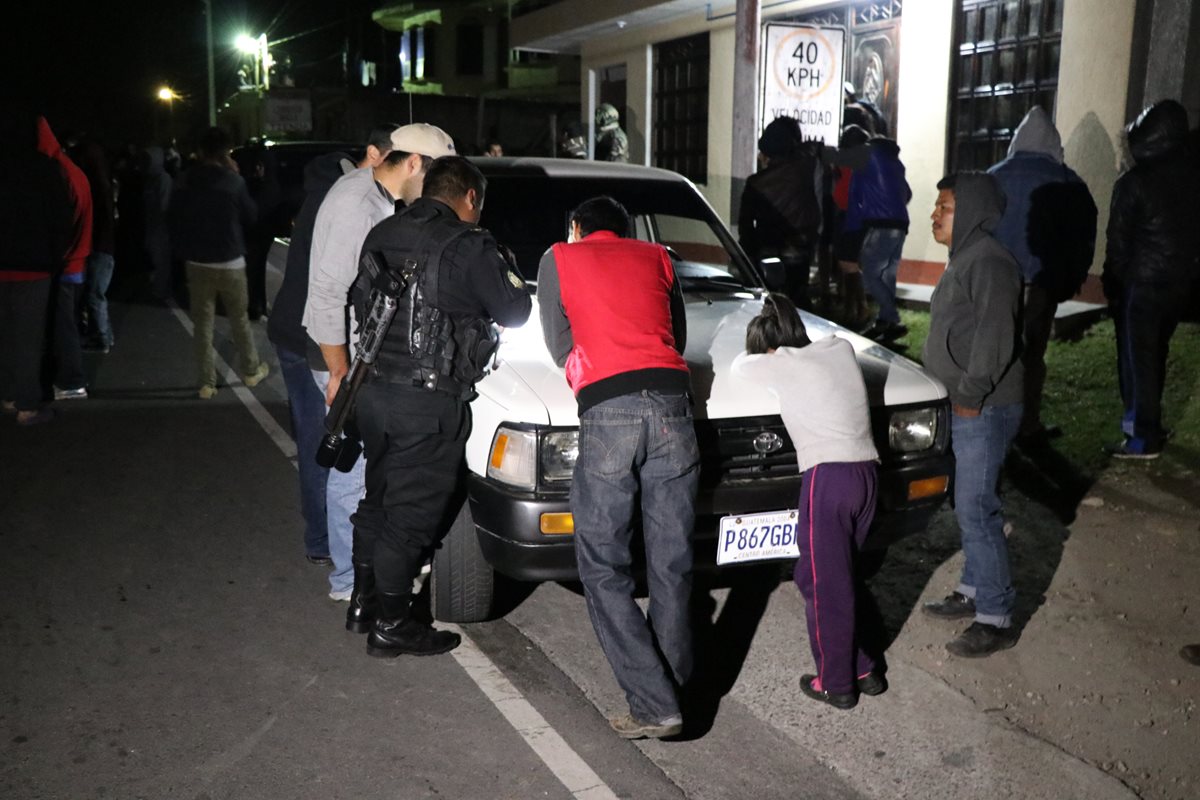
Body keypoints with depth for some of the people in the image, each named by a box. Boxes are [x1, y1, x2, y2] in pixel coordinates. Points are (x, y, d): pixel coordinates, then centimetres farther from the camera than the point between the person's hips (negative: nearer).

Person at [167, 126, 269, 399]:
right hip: (230, 262, -2)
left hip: (197, 263, 2)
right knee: (239, 320, 15)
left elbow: (172, 221, 6)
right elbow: (250, 217, 2)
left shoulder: (184, 182, -3)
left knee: (203, 324, 6)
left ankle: (207, 383, 5)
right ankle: (251, 371, 28)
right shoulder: (233, 181, -12)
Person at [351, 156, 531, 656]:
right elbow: (515, 312, -5)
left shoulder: (381, 235, 10)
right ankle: (391, 626, 12)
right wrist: (503, 271, 12)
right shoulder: (469, 246, -11)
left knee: (376, 501, 21)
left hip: (374, 390, 7)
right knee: (411, 513, 2)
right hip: (429, 402, -7)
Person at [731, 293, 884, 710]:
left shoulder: (781, 364, -1)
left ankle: (837, 684, 13)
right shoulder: (840, 347, 14)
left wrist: (758, 355, 34)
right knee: (840, 577, 20)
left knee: (824, 584, 5)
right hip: (867, 473, 7)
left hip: (828, 477, -7)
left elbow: (739, 366, 17)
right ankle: (863, 670, 26)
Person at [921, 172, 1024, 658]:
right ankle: (974, 591, 31)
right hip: (962, 408, 10)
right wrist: (961, 397, 17)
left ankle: (995, 620, 1)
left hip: (983, 412, -10)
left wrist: (970, 394, -20)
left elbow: (995, 337, -25)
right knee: (969, 507, 18)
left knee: (976, 512, -7)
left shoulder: (989, 263, -17)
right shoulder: (965, 259, 15)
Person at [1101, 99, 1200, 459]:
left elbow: (1119, 242, -10)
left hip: (1143, 282, -6)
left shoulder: (1134, 181, -15)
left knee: (1137, 358, 0)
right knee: (1155, 354, 19)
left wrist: (1113, 285, -1)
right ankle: (1149, 424, 29)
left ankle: (1143, 437, 1)